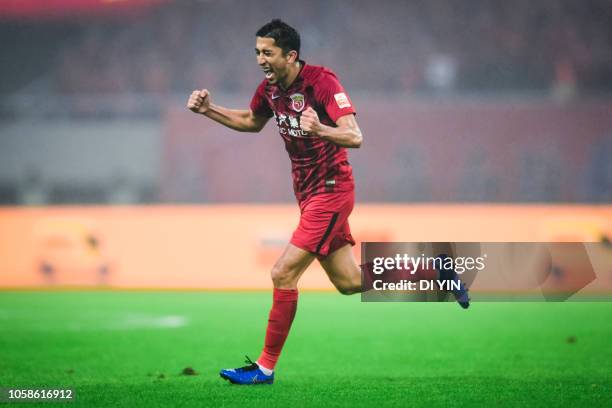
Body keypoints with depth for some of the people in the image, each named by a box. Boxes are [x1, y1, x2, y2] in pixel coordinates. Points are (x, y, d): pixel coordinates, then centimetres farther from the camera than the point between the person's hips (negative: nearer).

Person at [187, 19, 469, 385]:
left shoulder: (322, 81, -19)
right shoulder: (270, 88, 4)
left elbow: (355, 138, -26)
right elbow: (251, 122, 25)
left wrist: (319, 129, -45)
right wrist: (209, 110, 11)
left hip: (331, 190, -8)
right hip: (308, 191, 8)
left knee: (284, 274, -14)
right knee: (349, 282, 12)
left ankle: (265, 367, -6)